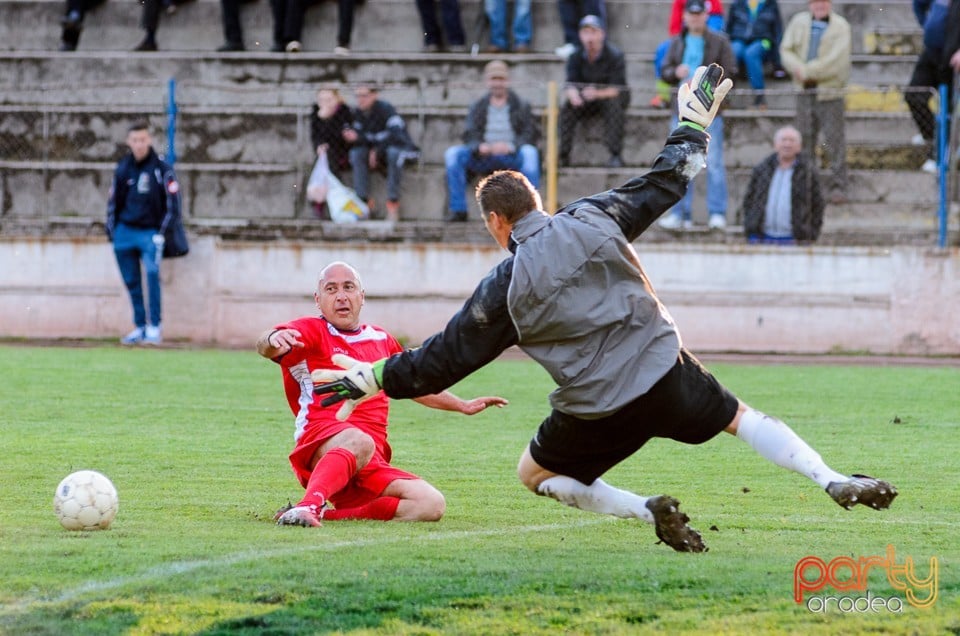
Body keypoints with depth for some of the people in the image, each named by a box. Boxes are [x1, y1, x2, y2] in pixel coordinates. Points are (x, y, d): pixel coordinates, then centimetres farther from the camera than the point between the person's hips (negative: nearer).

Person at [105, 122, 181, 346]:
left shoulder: (162, 169, -2)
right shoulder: (122, 168, 9)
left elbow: (172, 204, -1)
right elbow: (113, 201, 17)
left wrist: (161, 233, -7)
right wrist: (112, 232, 10)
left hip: (150, 233, -4)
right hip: (124, 232, 4)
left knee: (152, 273, -22)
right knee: (131, 282, 5)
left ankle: (154, 328, -21)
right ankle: (140, 326, 14)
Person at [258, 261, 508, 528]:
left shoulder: (381, 340, 25)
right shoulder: (312, 331, 6)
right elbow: (267, 345, -16)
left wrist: (464, 406, 45)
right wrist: (273, 339, -41)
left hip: (370, 468, 6)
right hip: (319, 444, -6)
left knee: (431, 504, -17)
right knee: (359, 441, -41)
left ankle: (331, 513, -24)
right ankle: (309, 505, -60)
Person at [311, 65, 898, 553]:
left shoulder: (505, 287, -5)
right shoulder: (593, 219, 0)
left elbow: (446, 357, 0)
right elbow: (663, 185, 12)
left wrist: (373, 378, 11)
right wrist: (693, 125, 28)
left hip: (599, 410, -3)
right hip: (666, 374, 3)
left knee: (535, 475, 19)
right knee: (740, 417, 23)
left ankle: (645, 508, -2)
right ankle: (835, 482, 5)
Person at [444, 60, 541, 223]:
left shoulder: (521, 106, 12)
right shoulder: (478, 107, 19)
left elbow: (531, 135, 0)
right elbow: (469, 135, 7)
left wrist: (510, 146, -20)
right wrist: (480, 147, -17)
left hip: (512, 157, -2)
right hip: (484, 159, 2)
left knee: (529, 152, -34)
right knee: (452, 153, -22)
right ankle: (458, 209, -23)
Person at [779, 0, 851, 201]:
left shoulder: (840, 26, -6)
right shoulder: (799, 22, 8)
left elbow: (836, 59, -15)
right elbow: (786, 49, 3)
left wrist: (808, 71, -15)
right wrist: (798, 68, -16)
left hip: (829, 91, -4)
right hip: (804, 90, 4)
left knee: (834, 139, -4)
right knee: (804, 137, 10)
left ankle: (838, 186, -1)